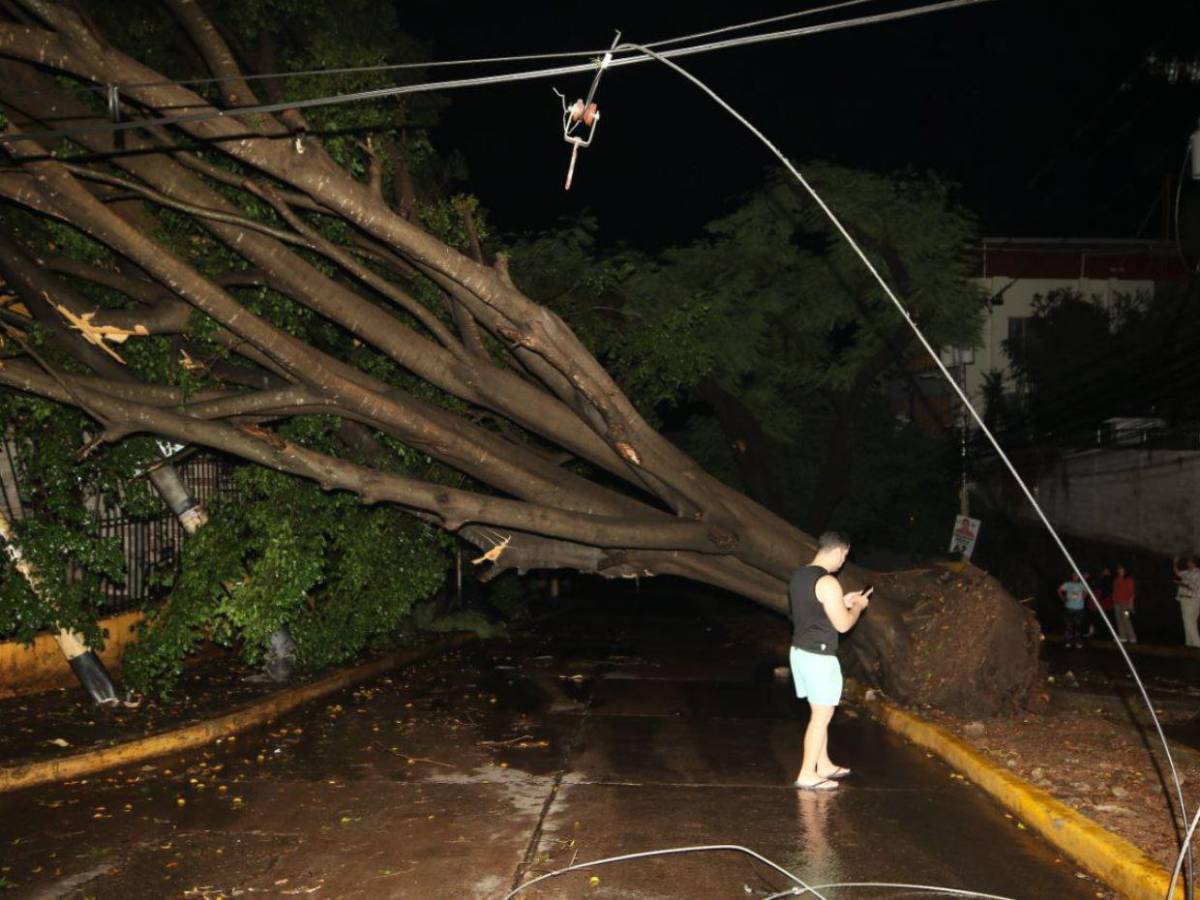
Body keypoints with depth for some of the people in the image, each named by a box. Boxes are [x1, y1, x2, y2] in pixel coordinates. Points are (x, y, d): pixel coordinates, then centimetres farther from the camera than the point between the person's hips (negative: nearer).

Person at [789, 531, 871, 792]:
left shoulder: (799, 575, 7)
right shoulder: (827, 582, -21)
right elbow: (843, 625, -16)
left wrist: (842, 601, 18)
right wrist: (858, 606, 2)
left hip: (800, 651, 9)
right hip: (819, 657, -9)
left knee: (820, 711, 20)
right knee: (822, 715, 2)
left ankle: (824, 765, 31)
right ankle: (807, 775, 6)